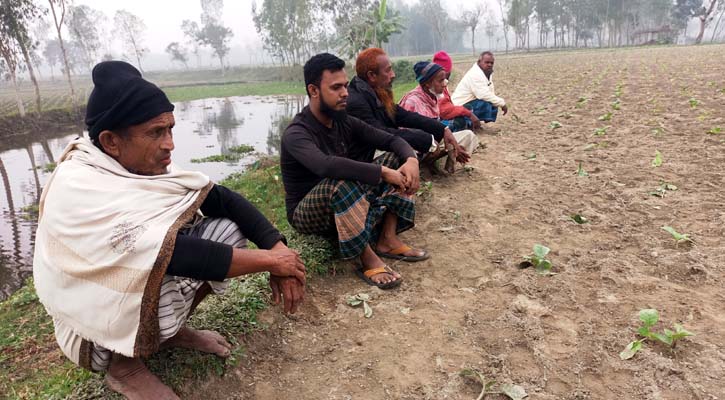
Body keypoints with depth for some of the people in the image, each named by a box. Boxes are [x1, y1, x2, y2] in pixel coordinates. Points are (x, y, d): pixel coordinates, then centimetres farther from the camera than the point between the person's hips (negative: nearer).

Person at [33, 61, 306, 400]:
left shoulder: (143, 163, -9)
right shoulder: (77, 190, -30)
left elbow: (220, 198, -12)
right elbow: (169, 254, -38)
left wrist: (276, 247, -25)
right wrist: (270, 259, -31)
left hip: (143, 283, 7)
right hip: (99, 325, -6)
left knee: (230, 228, -10)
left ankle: (170, 329, 6)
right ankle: (122, 364, -6)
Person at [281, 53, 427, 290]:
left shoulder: (344, 121, 0)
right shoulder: (296, 134, -23)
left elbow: (391, 139, -1)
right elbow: (327, 165, -43)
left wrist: (411, 160, -22)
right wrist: (383, 172, -38)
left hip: (349, 206, 7)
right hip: (306, 212, -7)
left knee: (397, 159, -4)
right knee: (341, 182, -40)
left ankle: (387, 239, -12)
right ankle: (367, 260, -29)